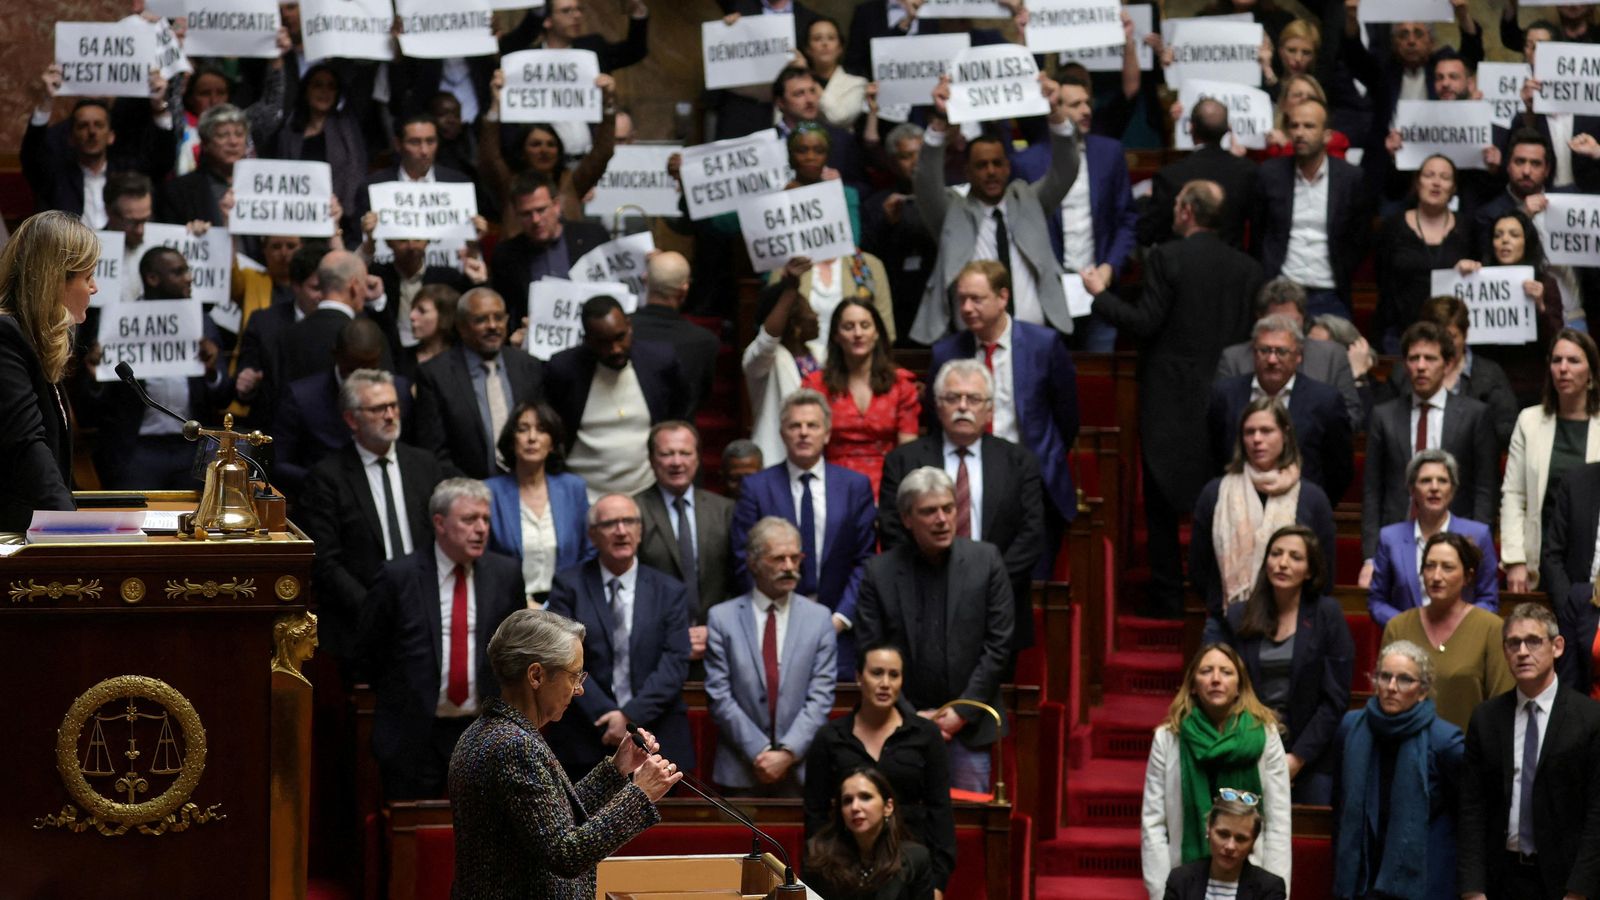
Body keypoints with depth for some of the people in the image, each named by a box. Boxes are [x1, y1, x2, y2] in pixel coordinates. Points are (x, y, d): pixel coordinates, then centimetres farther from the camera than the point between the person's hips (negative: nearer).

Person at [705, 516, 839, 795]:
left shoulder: (818, 618, 6)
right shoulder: (722, 617, 3)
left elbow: (820, 696, 0)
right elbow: (718, 696, -2)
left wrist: (788, 753, -11)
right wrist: (760, 751, -10)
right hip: (741, 770, 0)